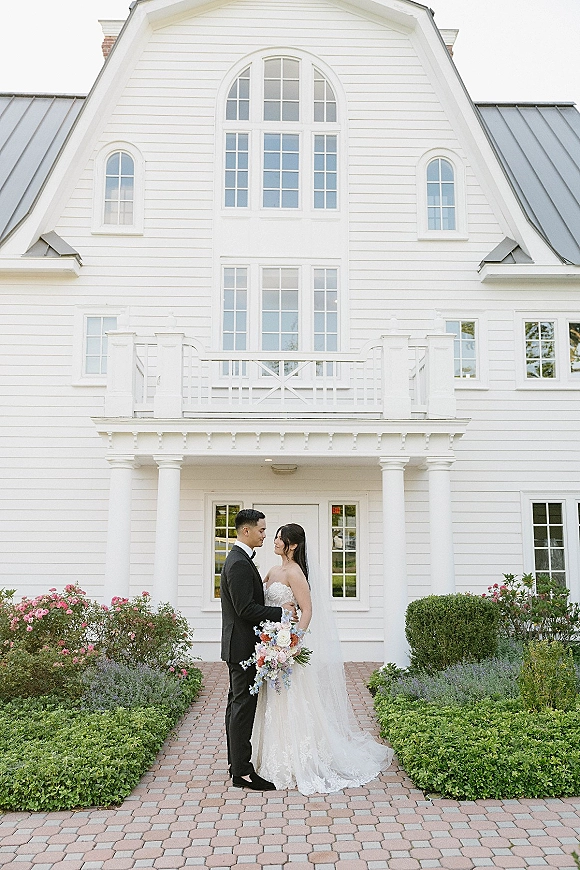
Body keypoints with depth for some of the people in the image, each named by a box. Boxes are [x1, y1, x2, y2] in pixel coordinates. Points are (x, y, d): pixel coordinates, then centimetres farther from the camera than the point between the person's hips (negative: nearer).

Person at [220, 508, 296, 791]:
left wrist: (277, 607, 8)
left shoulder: (238, 559, 13)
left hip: (238, 645, 11)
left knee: (237, 703, 16)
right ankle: (242, 772, 4)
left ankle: (236, 762, 27)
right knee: (243, 706, -4)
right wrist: (281, 611, -17)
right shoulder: (239, 563, -21)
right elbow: (246, 609, -25)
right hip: (242, 645, -11)